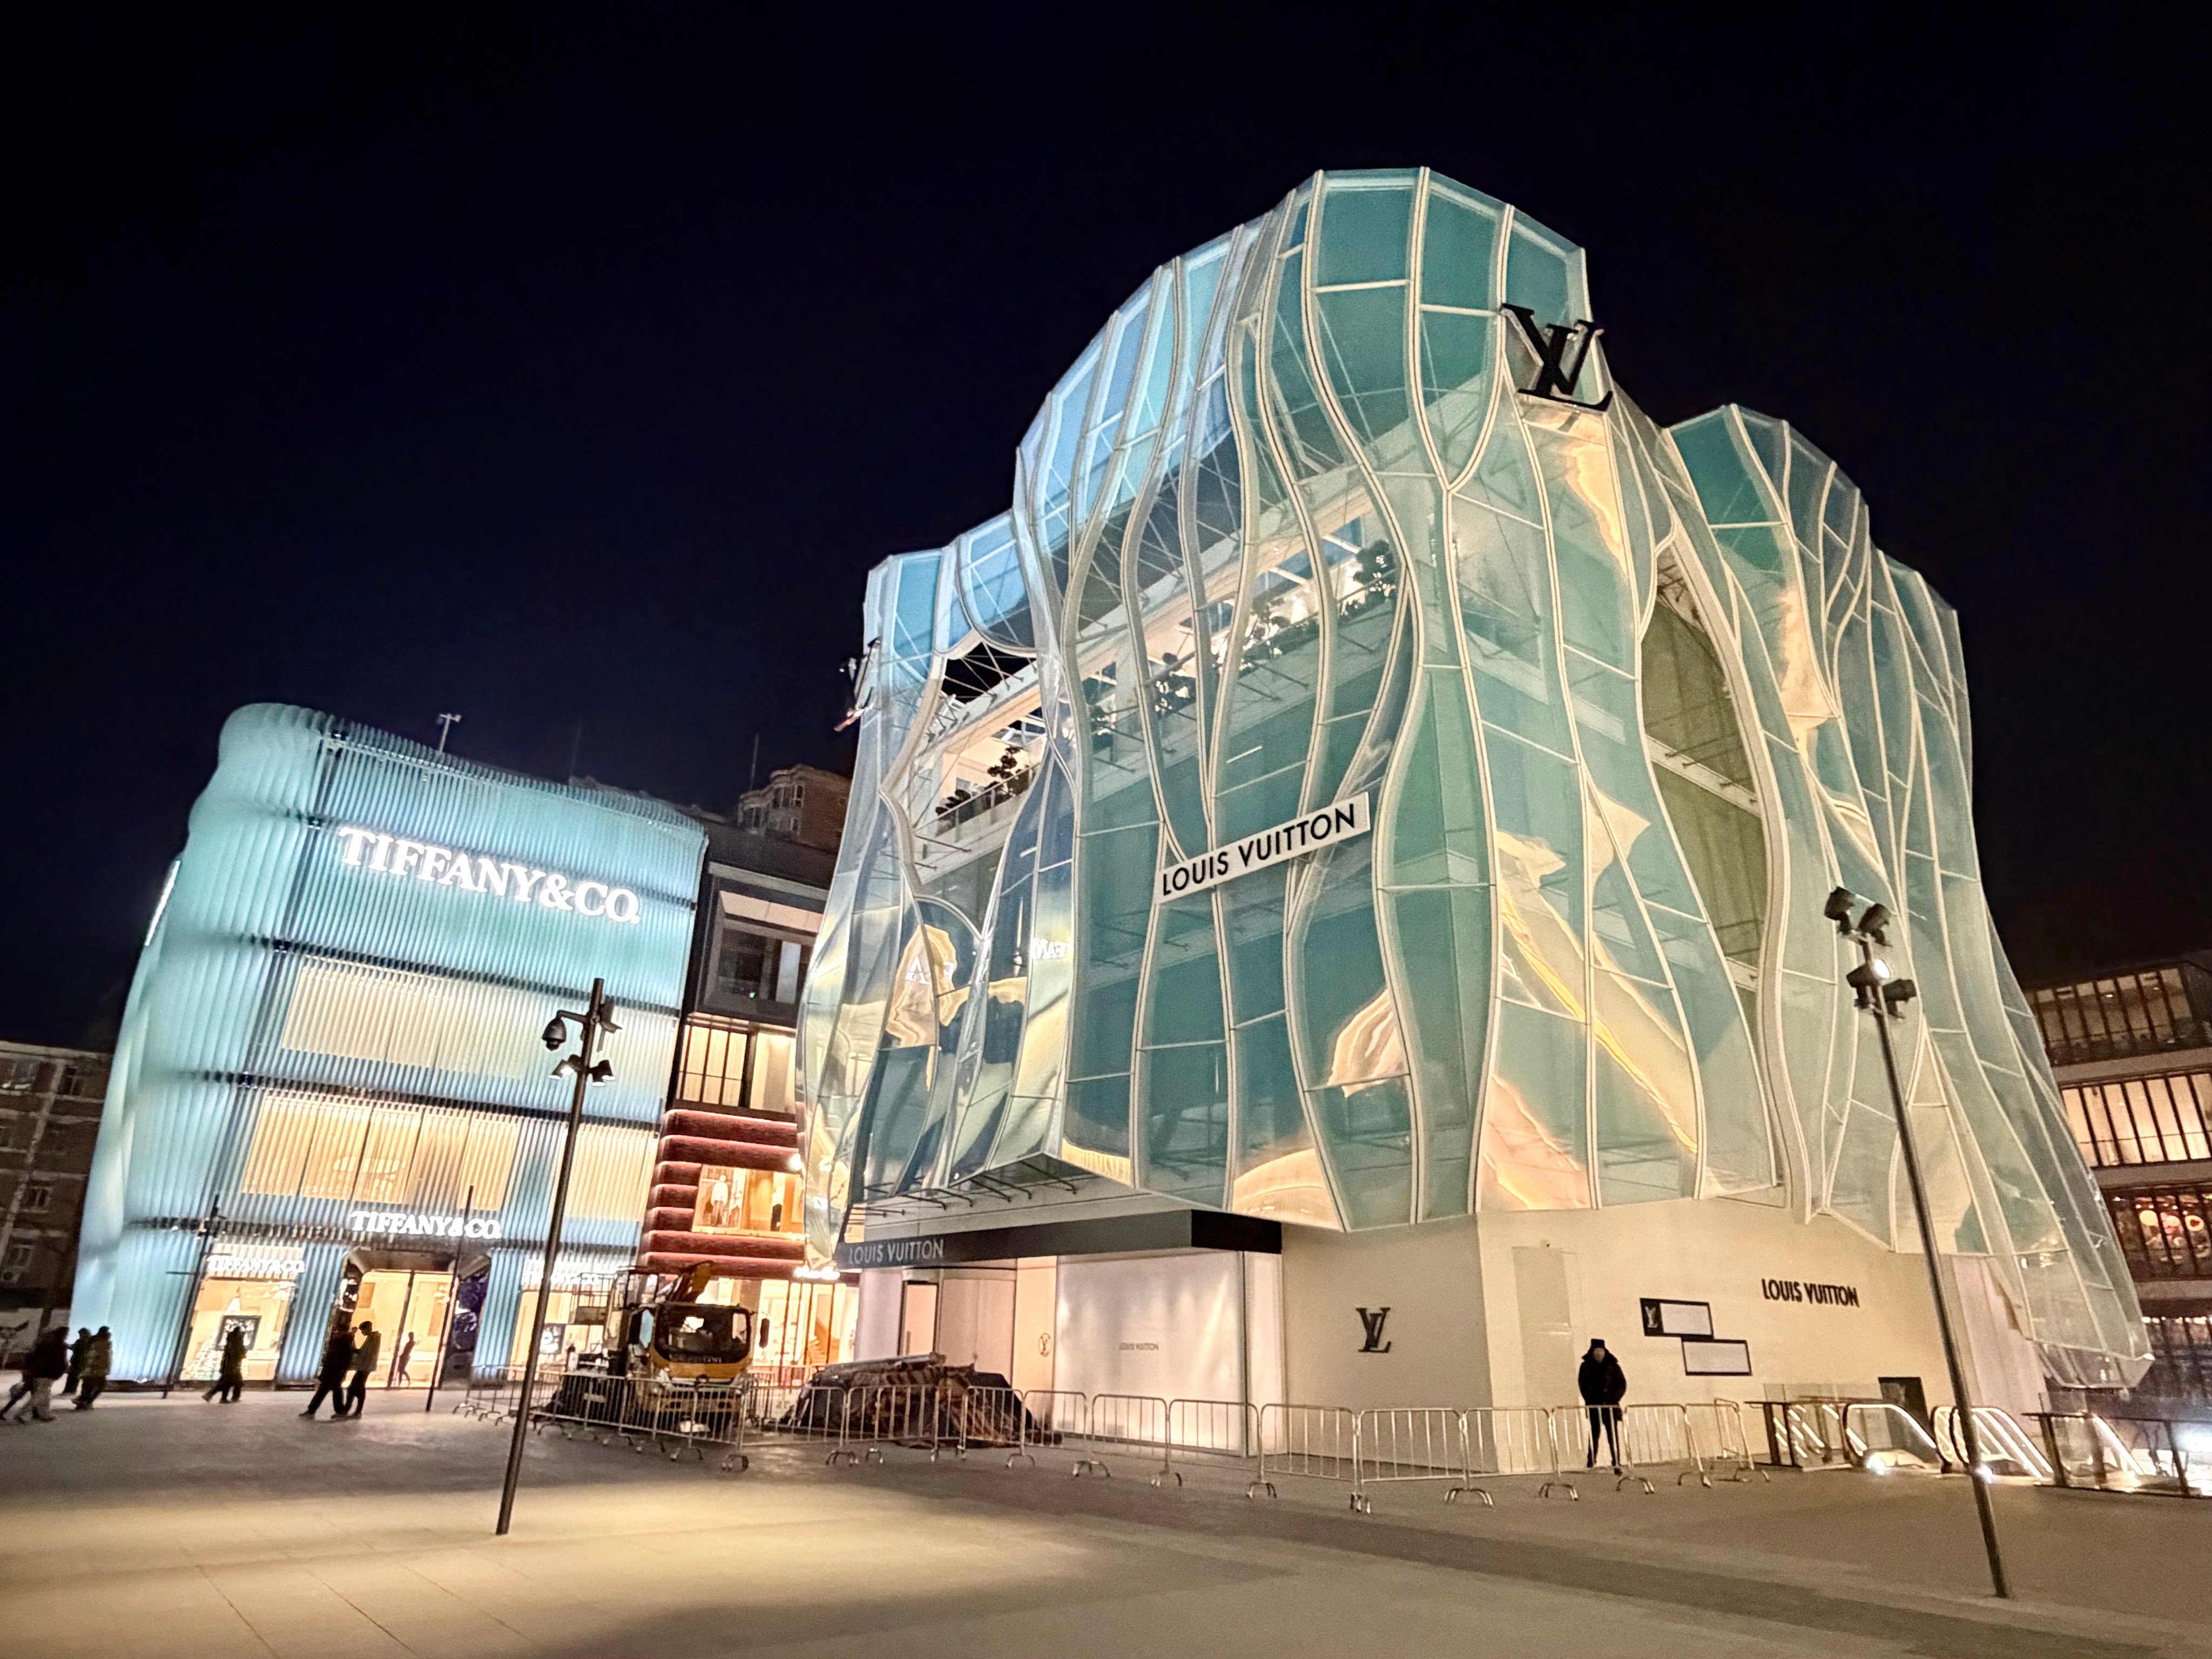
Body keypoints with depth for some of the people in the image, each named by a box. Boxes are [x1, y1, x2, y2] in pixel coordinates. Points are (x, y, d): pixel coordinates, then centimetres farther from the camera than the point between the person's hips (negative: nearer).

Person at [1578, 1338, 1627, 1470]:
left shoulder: (1613, 1366, 3)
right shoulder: (1586, 1367, 5)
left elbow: (1622, 1385, 3)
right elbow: (1582, 1384, 7)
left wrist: (1614, 1399, -8)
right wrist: (1589, 1400, -4)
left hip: (1610, 1407, -1)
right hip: (1594, 1406, 1)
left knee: (1613, 1435, -3)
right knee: (1594, 1434, 2)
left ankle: (1617, 1464, 1)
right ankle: (1591, 1462, 8)